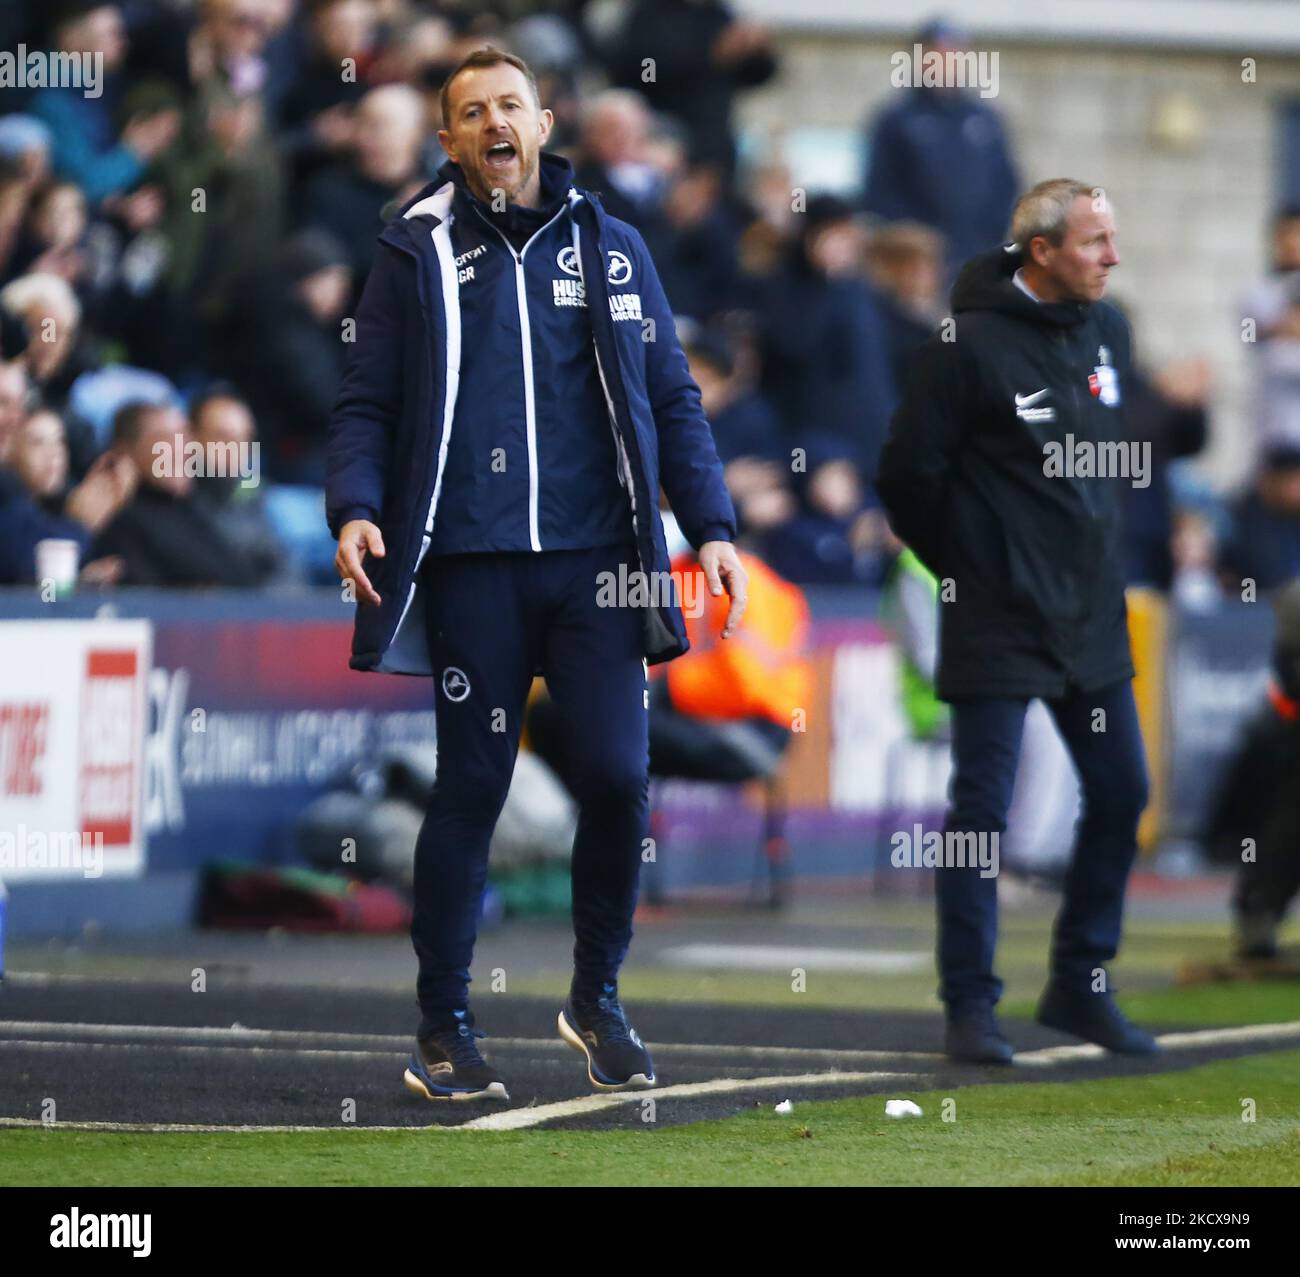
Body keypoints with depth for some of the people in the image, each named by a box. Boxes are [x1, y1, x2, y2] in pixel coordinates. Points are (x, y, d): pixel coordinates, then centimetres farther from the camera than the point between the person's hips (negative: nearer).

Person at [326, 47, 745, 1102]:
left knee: (618, 776, -6)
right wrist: (356, 508, -12)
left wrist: (711, 524, 2)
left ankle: (597, 998, 14)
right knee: (471, 787, 2)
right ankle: (443, 1027, 12)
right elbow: (368, 404, 6)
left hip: (597, 559, 1)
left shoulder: (610, 247, 12)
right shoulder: (418, 252, 7)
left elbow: (672, 399, 13)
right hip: (472, 566, -1)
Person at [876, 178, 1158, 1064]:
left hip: (1094, 616, 7)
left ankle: (1081, 988, 21)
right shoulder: (972, 346, -13)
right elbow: (910, 474, -9)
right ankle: (971, 1006, 4)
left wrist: (1098, 552, 15)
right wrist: (965, 565, 2)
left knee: (1122, 793, 8)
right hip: (998, 624, -7)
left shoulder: (1109, 332, 7)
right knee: (982, 809, -3)